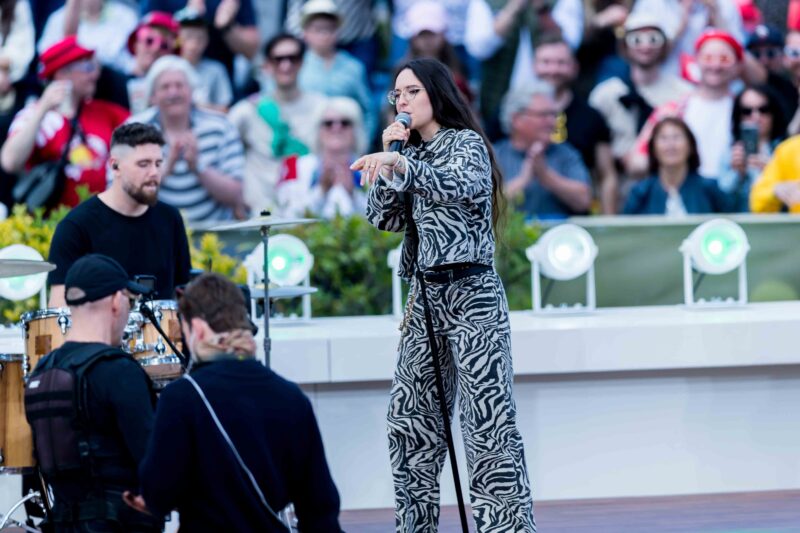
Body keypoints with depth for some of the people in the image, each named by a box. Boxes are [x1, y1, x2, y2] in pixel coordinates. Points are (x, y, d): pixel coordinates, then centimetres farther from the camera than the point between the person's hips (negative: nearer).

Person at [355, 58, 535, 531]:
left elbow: (461, 185, -25)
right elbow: (383, 218, 10)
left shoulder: (466, 143, -3)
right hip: (425, 294, 8)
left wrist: (402, 166, -38)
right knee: (409, 420, 6)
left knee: (488, 419, -12)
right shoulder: (414, 152, 17)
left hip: (471, 295, -8)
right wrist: (391, 159, 0)